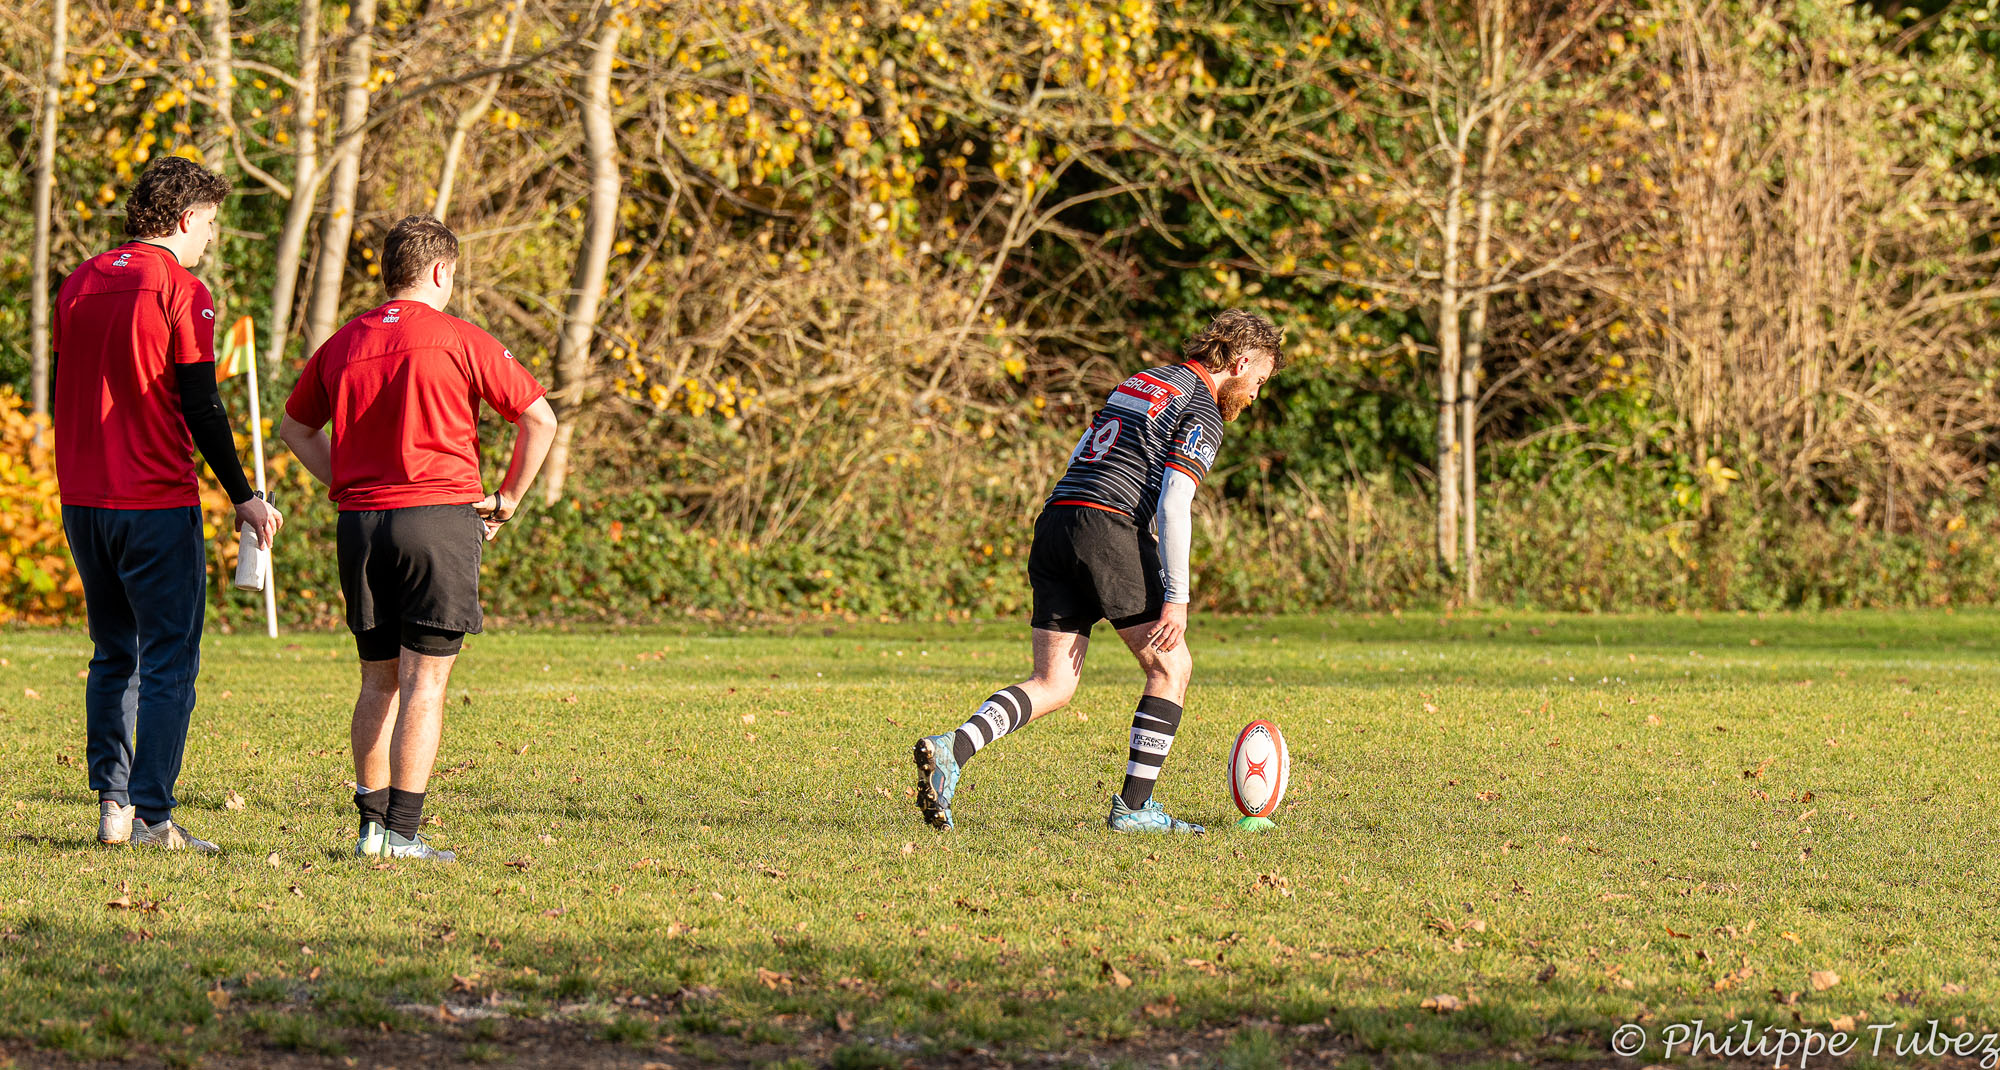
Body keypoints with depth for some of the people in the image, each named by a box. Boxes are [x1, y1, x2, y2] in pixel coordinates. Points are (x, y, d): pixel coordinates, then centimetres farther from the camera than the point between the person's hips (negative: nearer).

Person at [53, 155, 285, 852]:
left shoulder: (79, 284, 10)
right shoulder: (181, 291, -10)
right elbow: (201, 409, -13)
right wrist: (244, 498, -6)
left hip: (82, 501, 7)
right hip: (157, 505, -7)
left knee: (113, 657, 16)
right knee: (169, 662, -2)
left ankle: (111, 803, 11)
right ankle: (151, 817, -6)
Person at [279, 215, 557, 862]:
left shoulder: (342, 345, 11)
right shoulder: (458, 340, -3)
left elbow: (295, 429, 23)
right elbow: (539, 420, -5)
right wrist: (507, 499, 6)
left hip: (360, 519, 5)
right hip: (440, 517, -5)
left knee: (379, 682, 13)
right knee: (425, 682, -4)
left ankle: (372, 822, 12)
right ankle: (403, 831, -8)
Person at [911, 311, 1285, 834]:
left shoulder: (1143, 381, 24)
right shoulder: (1202, 414, -2)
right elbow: (1174, 504, -13)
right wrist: (1176, 599, -15)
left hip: (1054, 517, 8)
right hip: (1106, 525, -8)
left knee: (1053, 686, 5)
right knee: (1171, 667, 6)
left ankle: (949, 749, -15)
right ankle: (1133, 806, 4)